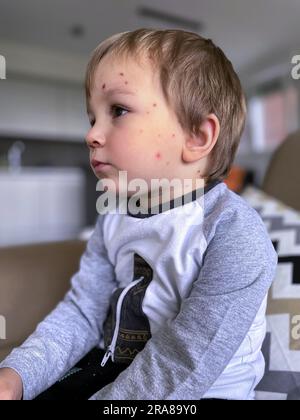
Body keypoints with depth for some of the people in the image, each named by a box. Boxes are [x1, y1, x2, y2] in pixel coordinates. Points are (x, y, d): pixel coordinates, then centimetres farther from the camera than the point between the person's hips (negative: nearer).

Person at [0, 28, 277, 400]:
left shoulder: (234, 234, -26)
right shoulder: (114, 218, -3)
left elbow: (184, 364, -25)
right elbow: (81, 311, -1)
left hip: (202, 390, -4)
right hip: (113, 371, 5)